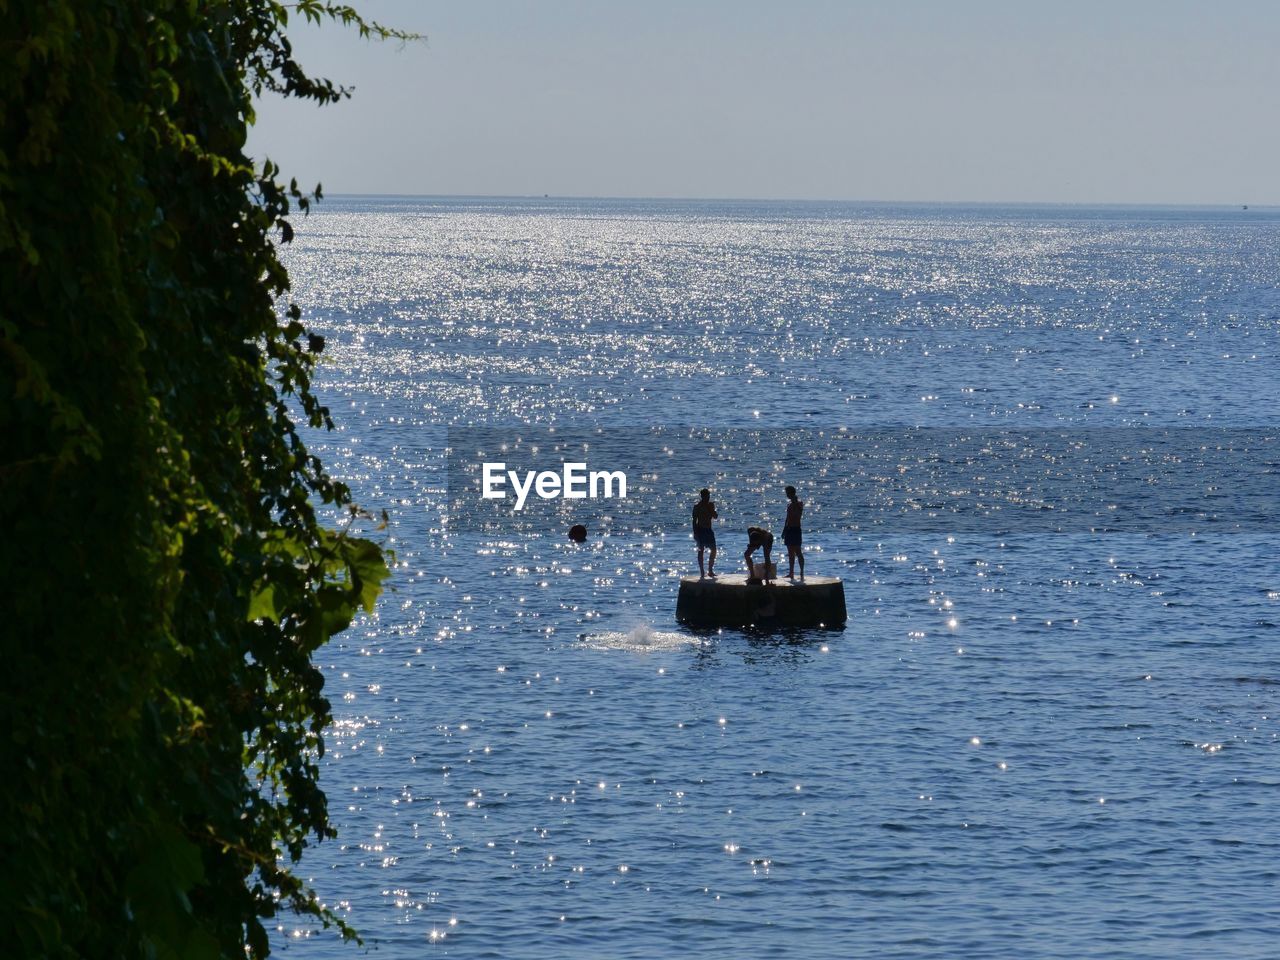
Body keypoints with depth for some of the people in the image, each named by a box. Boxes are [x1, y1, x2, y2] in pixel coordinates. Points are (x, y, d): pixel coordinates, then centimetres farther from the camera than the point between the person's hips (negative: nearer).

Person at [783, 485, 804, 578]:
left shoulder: (798, 504, -9)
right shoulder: (790, 504, 15)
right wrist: (784, 531, 20)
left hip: (795, 529, -8)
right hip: (788, 529, 8)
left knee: (798, 552, -8)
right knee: (790, 553, 12)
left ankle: (802, 572, -7)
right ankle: (791, 573, 17)